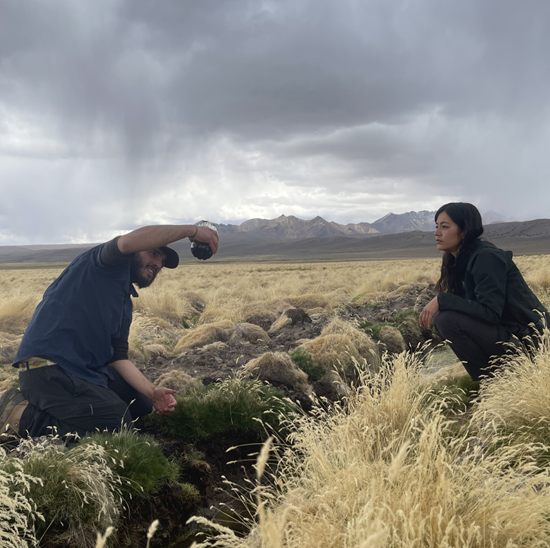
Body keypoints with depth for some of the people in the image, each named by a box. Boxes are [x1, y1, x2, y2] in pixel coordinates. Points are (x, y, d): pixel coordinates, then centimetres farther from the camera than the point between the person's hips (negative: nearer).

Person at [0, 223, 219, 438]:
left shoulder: (126, 303, 18)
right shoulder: (108, 263, -6)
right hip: (48, 367, -10)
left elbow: (119, 357, 12)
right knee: (117, 426, -17)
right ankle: (24, 415, -6)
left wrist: (153, 392, -1)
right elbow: (130, 241, -31)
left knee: (142, 405, 15)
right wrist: (191, 230, -25)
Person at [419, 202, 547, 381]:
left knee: (447, 319, -21)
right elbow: (472, 305, 12)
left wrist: (442, 300, -25)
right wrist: (438, 304, -2)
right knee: (440, 317, 7)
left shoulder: (485, 257, -18)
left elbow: (490, 313, -25)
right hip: (504, 332, 9)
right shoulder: (462, 260, 7)